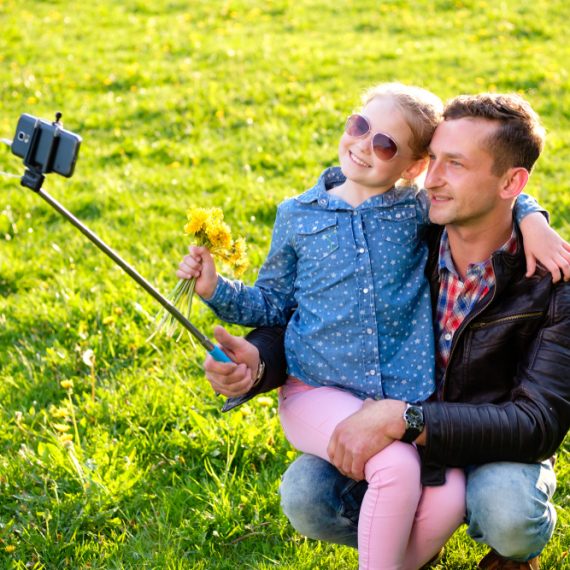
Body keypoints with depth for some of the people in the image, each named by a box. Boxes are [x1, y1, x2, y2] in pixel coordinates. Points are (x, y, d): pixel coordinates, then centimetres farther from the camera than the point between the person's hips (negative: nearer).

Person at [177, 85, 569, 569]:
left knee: (448, 496, -22)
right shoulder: (298, 216, 6)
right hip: (320, 394, -2)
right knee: (396, 467, -30)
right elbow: (273, 302, 14)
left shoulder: (418, 211, 5)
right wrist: (216, 290, 0)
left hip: (406, 398, 2)